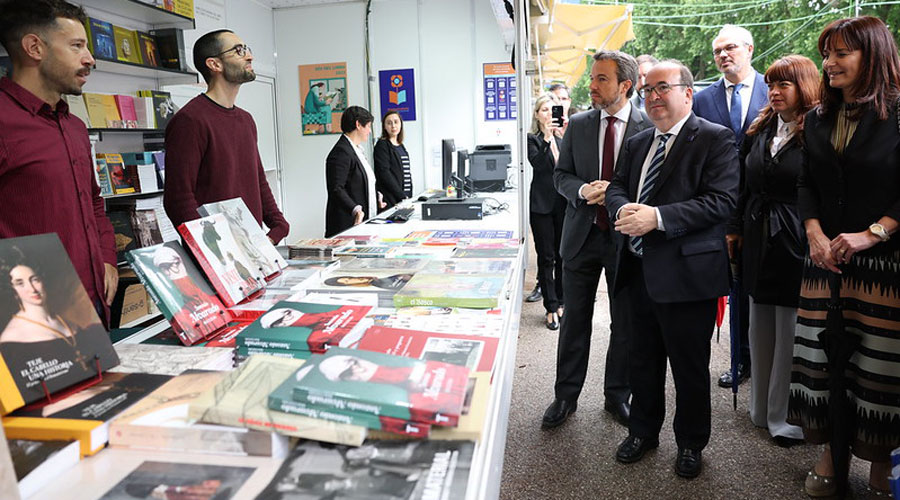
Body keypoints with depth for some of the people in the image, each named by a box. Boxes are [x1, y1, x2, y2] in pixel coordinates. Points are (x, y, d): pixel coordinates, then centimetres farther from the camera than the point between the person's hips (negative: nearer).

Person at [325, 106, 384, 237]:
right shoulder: (341, 152, -14)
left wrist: (376, 200, 29)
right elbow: (336, 189, -22)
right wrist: (355, 210, -32)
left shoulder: (357, 149, 18)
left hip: (364, 221, 9)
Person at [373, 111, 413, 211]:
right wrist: (402, 196, -17)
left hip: (406, 197, 7)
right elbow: (384, 174, -14)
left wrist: (409, 196, 9)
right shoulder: (382, 145, -5)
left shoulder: (401, 146, 18)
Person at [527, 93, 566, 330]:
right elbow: (537, 163, -17)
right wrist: (546, 139, -26)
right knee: (546, 257, 1)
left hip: (564, 204, 4)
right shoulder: (532, 139, 1)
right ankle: (551, 308, 9)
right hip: (542, 204, -3)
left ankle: (561, 302, 23)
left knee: (563, 255, 9)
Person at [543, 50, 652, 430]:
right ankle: (566, 396, 25)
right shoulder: (578, 125, 4)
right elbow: (561, 175, 7)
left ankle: (617, 395, 31)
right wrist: (583, 191, -13)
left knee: (625, 324, 11)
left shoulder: (649, 127, -5)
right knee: (575, 321, 10)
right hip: (582, 235, 2)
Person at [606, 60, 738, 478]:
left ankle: (691, 444, 32)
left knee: (690, 366, 10)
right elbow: (616, 186, 12)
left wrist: (657, 217, -25)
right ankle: (643, 431, 39)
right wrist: (624, 209, -12)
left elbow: (721, 200, -18)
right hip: (639, 269, 6)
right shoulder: (637, 143, 14)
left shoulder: (716, 139, -8)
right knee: (642, 360, 18)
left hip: (686, 271, -6)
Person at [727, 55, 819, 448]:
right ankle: (761, 409, 27)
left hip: (795, 243, -6)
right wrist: (734, 230, 10)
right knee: (760, 328, 13)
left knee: (791, 332, 2)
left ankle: (783, 416, 18)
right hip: (758, 242, 6)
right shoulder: (759, 131, 11)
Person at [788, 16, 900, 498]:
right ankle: (833, 452, 22)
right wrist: (815, 233, -5)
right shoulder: (818, 118, 10)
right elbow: (806, 184, 9)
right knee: (824, 355, 6)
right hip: (826, 259, 4)